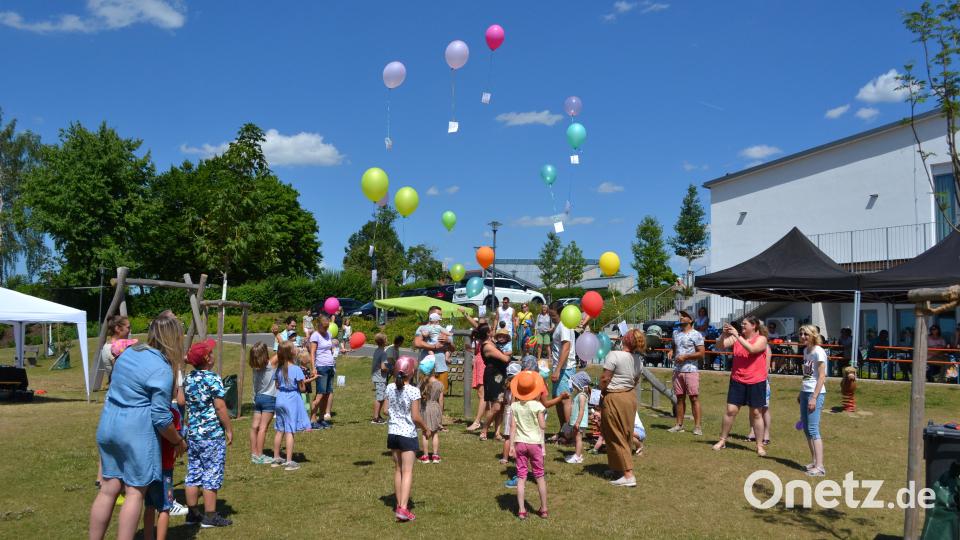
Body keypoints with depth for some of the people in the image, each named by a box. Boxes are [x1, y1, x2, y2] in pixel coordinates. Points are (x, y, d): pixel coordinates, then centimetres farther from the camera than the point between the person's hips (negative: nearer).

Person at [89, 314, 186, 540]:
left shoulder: (129, 352, 9)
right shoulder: (162, 369, -15)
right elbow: (161, 417, -13)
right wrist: (179, 441, -2)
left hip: (107, 425, 8)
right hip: (135, 431, -8)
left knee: (109, 488, 14)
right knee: (135, 492, 2)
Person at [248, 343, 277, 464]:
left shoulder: (254, 366, 1)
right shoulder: (271, 363, -13)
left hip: (257, 398, 6)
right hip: (269, 398, -6)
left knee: (254, 426, 7)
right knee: (263, 427, -4)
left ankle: (253, 454, 14)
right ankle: (259, 456, -2)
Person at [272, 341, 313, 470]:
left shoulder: (279, 369, 2)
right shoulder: (296, 369, -16)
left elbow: (276, 385, 8)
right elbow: (302, 388, -12)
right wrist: (303, 381, 7)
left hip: (280, 400, 6)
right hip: (292, 401, -6)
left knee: (280, 430, 16)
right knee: (289, 431, -2)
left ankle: (276, 458, 25)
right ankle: (289, 462, 0)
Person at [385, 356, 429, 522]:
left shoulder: (390, 388, 0)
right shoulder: (414, 391, -16)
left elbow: (386, 409, 5)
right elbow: (415, 417, -15)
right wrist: (426, 429, 1)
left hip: (392, 432, 5)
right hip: (408, 434, -5)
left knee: (398, 469, 17)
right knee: (407, 471, -3)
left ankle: (399, 504, 26)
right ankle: (403, 508, -11)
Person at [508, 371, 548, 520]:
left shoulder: (514, 406, -3)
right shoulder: (537, 406, -10)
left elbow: (513, 426, -5)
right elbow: (543, 426, -10)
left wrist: (511, 444, -1)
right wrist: (543, 419, 11)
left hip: (520, 443, 2)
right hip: (535, 443, -1)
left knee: (521, 476, 5)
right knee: (539, 476, 11)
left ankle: (521, 510, 3)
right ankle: (543, 509, 18)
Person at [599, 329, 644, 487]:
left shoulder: (614, 355, -18)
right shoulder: (636, 361, 5)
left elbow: (604, 379, -18)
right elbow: (635, 382, 11)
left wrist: (602, 391, 0)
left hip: (614, 398, -8)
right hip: (631, 397, 8)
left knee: (616, 437, -1)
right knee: (626, 436, 18)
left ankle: (629, 475, -5)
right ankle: (619, 467, 32)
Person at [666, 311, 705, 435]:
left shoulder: (696, 335, -5)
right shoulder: (676, 333, 14)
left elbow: (701, 354, -9)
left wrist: (685, 357, -14)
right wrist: (671, 352, 5)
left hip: (691, 370, -6)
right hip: (678, 370, 6)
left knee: (694, 398, -6)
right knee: (680, 397, 10)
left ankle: (697, 426, -3)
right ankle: (679, 425, 15)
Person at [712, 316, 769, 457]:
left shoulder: (761, 339, -5)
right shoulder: (736, 337, 4)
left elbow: (751, 349, -24)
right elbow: (721, 345, -3)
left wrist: (737, 336, -25)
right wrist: (724, 333, -18)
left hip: (756, 382, -2)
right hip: (737, 380, 3)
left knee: (756, 413, 6)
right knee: (731, 410, 2)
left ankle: (760, 445, 17)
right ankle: (722, 440, 13)